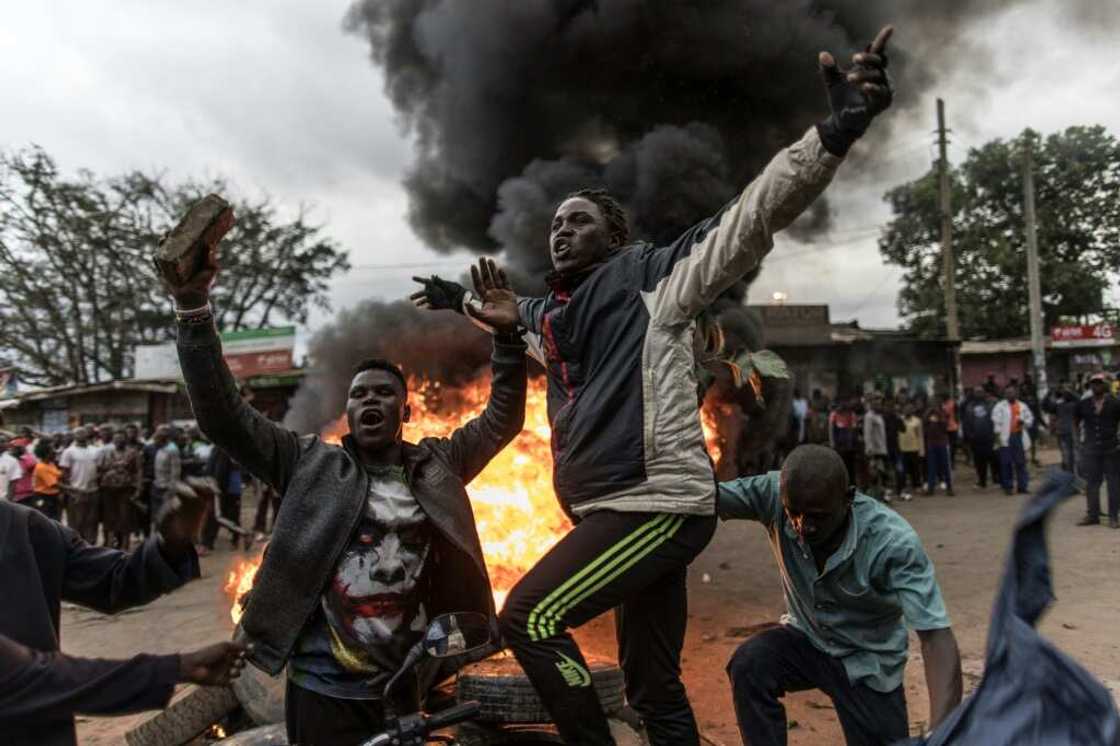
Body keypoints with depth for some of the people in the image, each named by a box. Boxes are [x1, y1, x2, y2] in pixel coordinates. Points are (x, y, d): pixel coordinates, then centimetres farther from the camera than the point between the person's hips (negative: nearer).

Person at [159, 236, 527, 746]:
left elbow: (502, 420, 8)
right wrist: (194, 310, -15)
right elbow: (222, 415, -6)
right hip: (324, 690, -2)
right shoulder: (312, 465, 0)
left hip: (408, 689, 2)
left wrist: (507, 333, -4)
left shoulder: (437, 464, 6)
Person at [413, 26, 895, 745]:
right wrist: (467, 305, 38)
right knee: (654, 688, 16)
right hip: (620, 510, 8)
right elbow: (522, 316, 43)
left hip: (658, 503, -8)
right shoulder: (553, 312, 16)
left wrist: (834, 134, -26)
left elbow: (751, 221, -16)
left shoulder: (649, 276, -4)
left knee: (529, 617, -12)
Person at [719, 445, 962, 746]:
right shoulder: (775, 494, -25)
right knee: (748, 665, -28)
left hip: (867, 663, -1)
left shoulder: (894, 542, -32)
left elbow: (936, 635, -35)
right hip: (805, 639, 1)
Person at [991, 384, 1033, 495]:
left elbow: (1030, 417, 17)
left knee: (1021, 462, 7)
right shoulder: (1000, 406, -1)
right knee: (1006, 462, -2)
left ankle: (1022, 486, 14)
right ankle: (1008, 486, 6)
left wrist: (1024, 422, -5)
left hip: (1019, 436, 4)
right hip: (1006, 437, -4)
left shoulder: (1023, 406, 13)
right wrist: (997, 435, -15)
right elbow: (996, 421, -7)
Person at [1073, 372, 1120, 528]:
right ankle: (1092, 515, 15)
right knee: (1091, 483, 7)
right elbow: (1076, 422, 19)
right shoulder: (1083, 404, 5)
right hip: (1090, 449, 2)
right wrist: (1081, 437, 10)